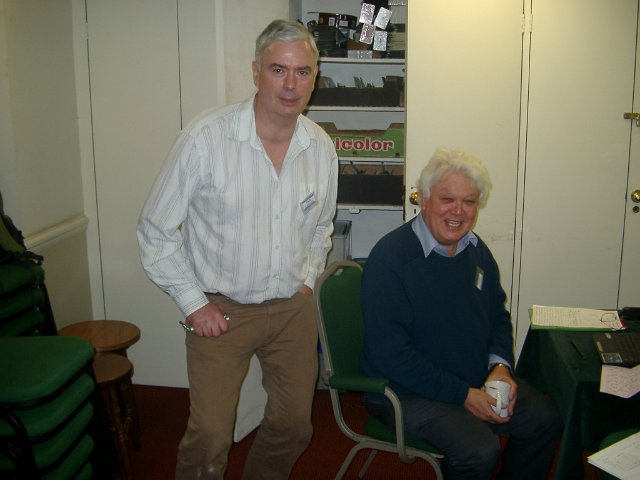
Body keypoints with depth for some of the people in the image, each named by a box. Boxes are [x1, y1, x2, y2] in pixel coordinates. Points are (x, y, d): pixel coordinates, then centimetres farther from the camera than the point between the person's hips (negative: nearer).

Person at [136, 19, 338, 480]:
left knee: (294, 425, 16)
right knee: (209, 437, -4)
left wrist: (308, 279, 7)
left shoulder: (321, 147, -2)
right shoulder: (206, 138, -16)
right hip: (221, 310, -4)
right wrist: (194, 303, -10)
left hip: (292, 308, 5)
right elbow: (156, 230, -9)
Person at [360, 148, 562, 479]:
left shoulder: (477, 250, 5)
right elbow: (391, 355, -23)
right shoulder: (390, 258, -20)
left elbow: (499, 317, 18)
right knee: (480, 450, -25)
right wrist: (463, 396, -21)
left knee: (545, 420, -1)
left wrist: (500, 365, -3)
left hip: (478, 381, 8)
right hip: (408, 391, -7)